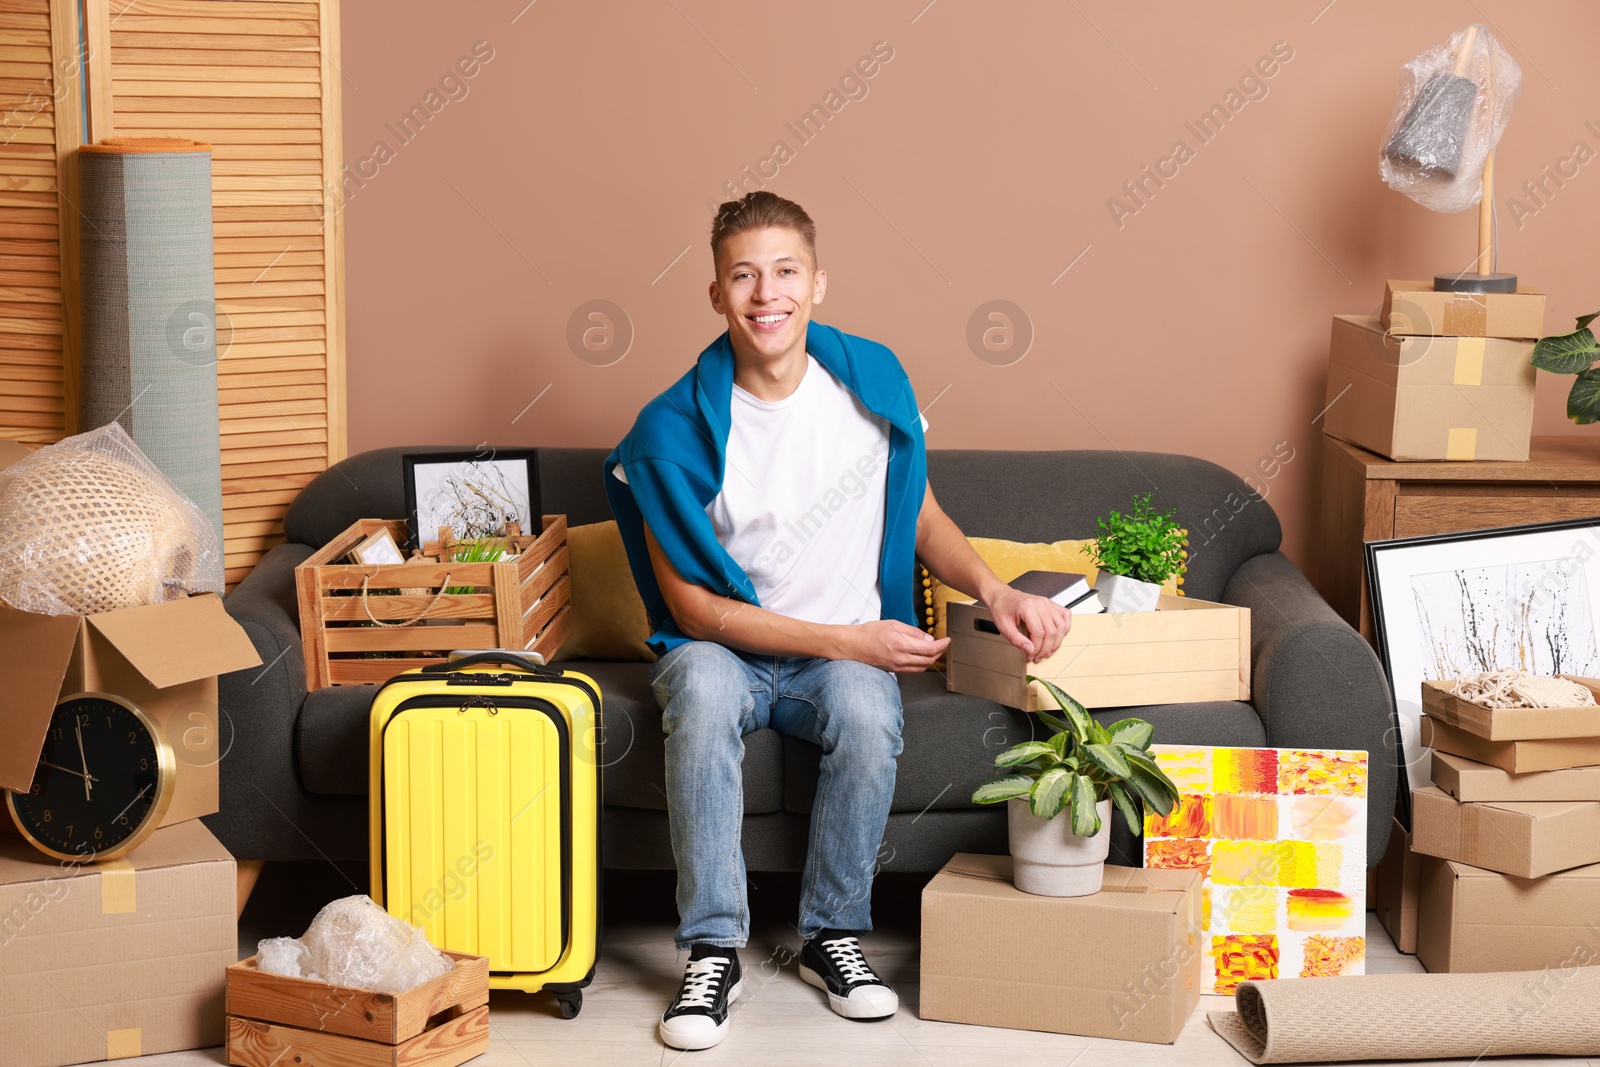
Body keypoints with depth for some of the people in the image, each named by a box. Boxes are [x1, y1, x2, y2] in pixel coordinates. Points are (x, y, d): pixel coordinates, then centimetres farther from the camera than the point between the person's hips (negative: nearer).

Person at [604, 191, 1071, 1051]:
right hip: (724, 645, -1)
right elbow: (693, 606, -12)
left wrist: (994, 590, -11)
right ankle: (713, 949, -25)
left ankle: (833, 934, -12)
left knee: (868, 711, -33)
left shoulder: (871, 379, -3)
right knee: (703, 691, -36)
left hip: (849, 649, 2)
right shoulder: (674, 428, -13)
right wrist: (848, 639, -17)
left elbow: (921, 517, 10)